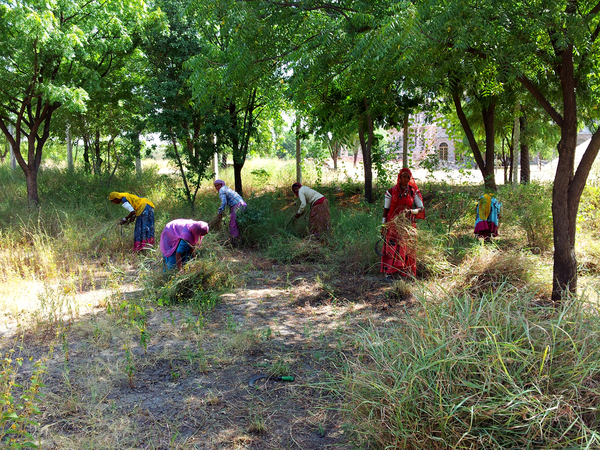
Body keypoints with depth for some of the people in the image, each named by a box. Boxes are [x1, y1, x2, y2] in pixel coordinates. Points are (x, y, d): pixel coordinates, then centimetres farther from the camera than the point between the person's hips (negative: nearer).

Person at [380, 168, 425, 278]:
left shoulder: (414, 192, 5)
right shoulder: (391, 192, 2)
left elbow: (421, 208, -1)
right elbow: (386, 209, 5)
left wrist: (411, 211, -21)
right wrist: (383, 225, 3)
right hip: (393, 223, -1)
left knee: (407, 248, 1)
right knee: (391, 247, -8)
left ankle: (405, 273, 7)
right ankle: (388, 272, -5)